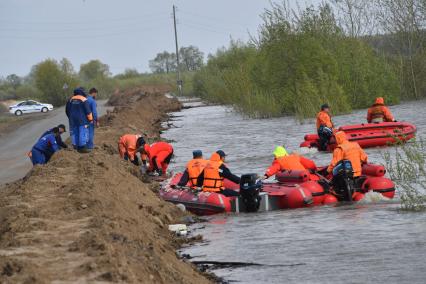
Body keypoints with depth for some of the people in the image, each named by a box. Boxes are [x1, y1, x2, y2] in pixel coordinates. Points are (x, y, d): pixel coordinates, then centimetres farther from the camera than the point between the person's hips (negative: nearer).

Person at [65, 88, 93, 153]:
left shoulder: (71, 100, 8)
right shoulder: (84, 100, -10)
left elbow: (67, 110, 16)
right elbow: (88, 111, -11)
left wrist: (70, 117, 28)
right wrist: (90, 119, -3)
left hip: (73, 120, 6)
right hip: (82, 120, -6)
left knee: (75, 133, 11)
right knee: (83, 133, -4)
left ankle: (77, 147, 14)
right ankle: (82, 147, -7)